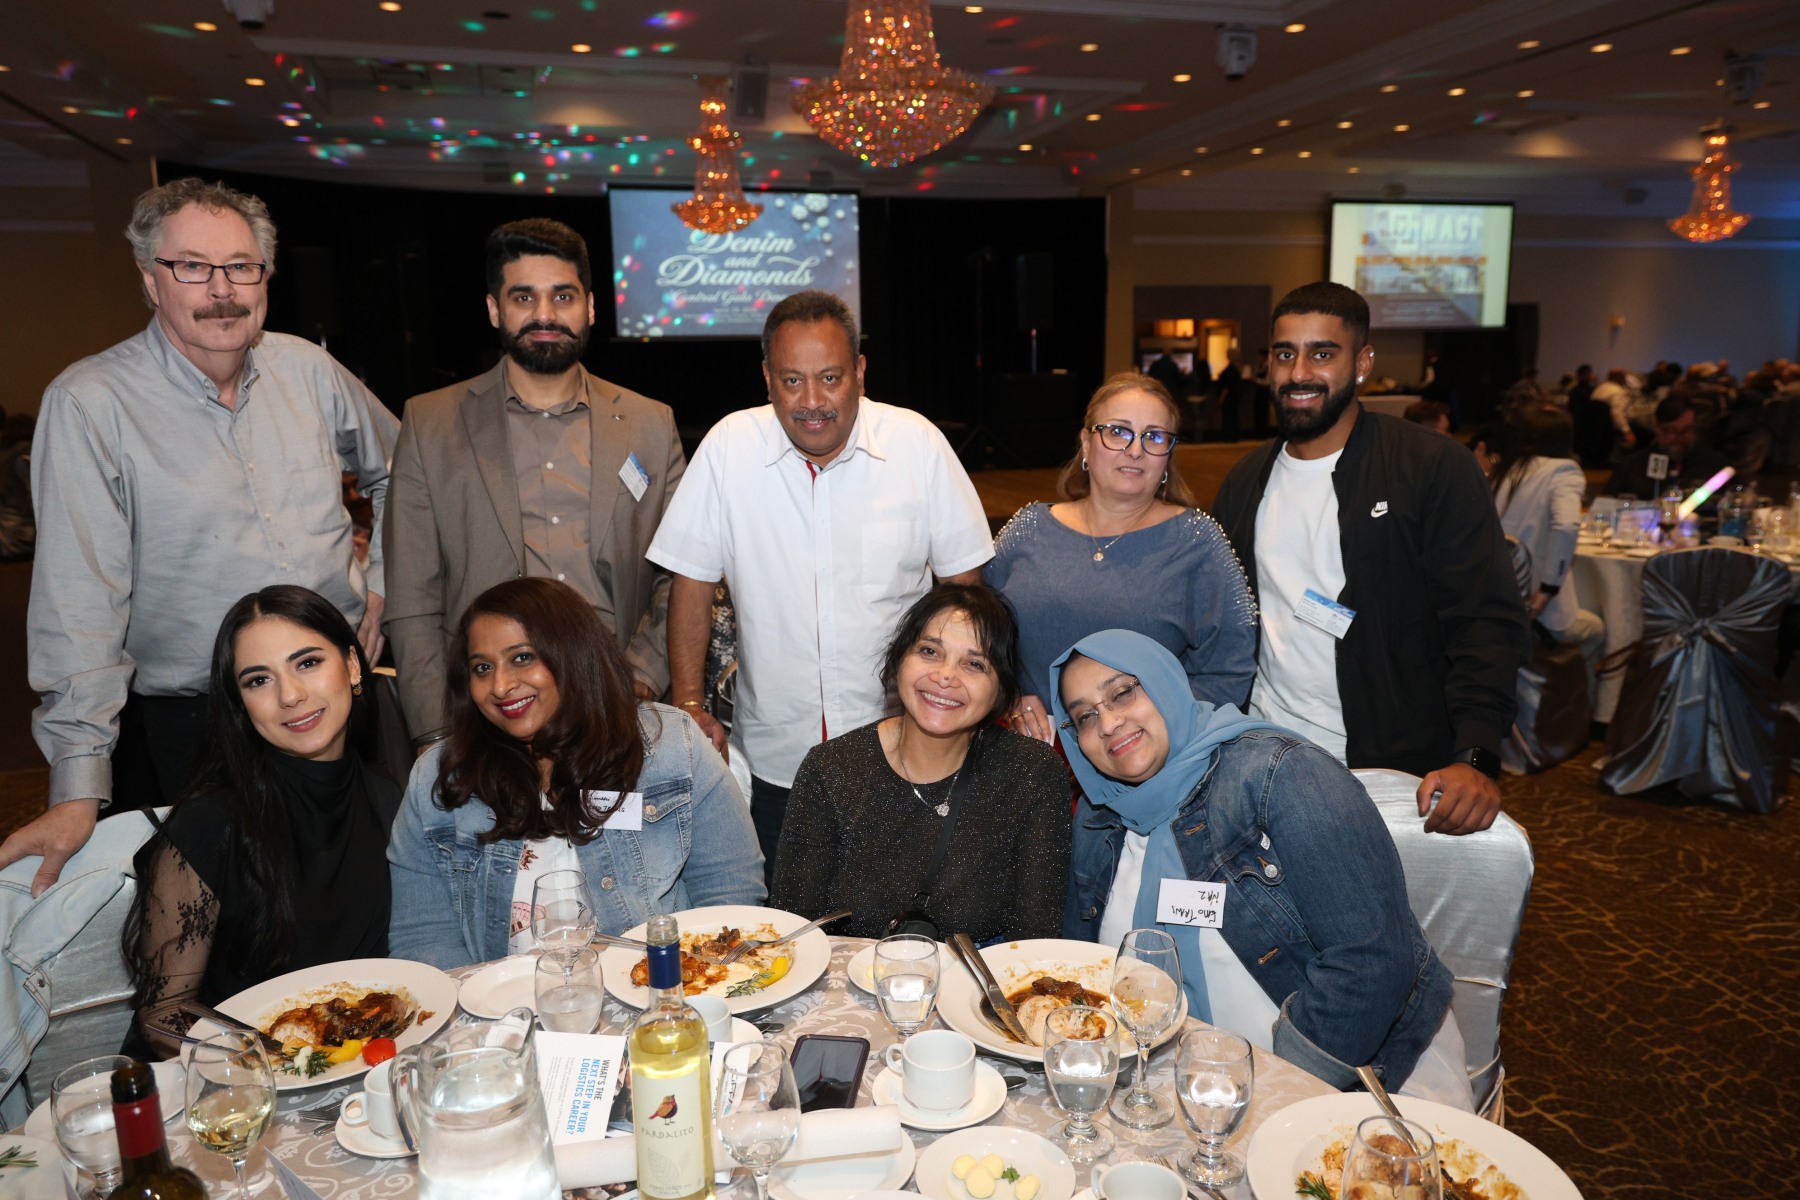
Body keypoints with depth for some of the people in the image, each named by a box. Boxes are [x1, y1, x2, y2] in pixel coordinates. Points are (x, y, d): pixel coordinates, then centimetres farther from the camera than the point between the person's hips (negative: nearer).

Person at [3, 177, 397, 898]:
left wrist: (383, 580, 10)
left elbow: (397, 468, 21)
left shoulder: (306, 369, 3)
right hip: (192, 726, -4)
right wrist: (79, 789, -17)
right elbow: (79, 602, -14)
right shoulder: (89, 404, -11)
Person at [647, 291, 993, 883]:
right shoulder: (729, 447, -7)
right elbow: (692, 581, 1)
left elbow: (963, 579, 1)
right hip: (773, 760, 1)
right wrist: (689, 706, -3)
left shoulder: (917, 442, -6)